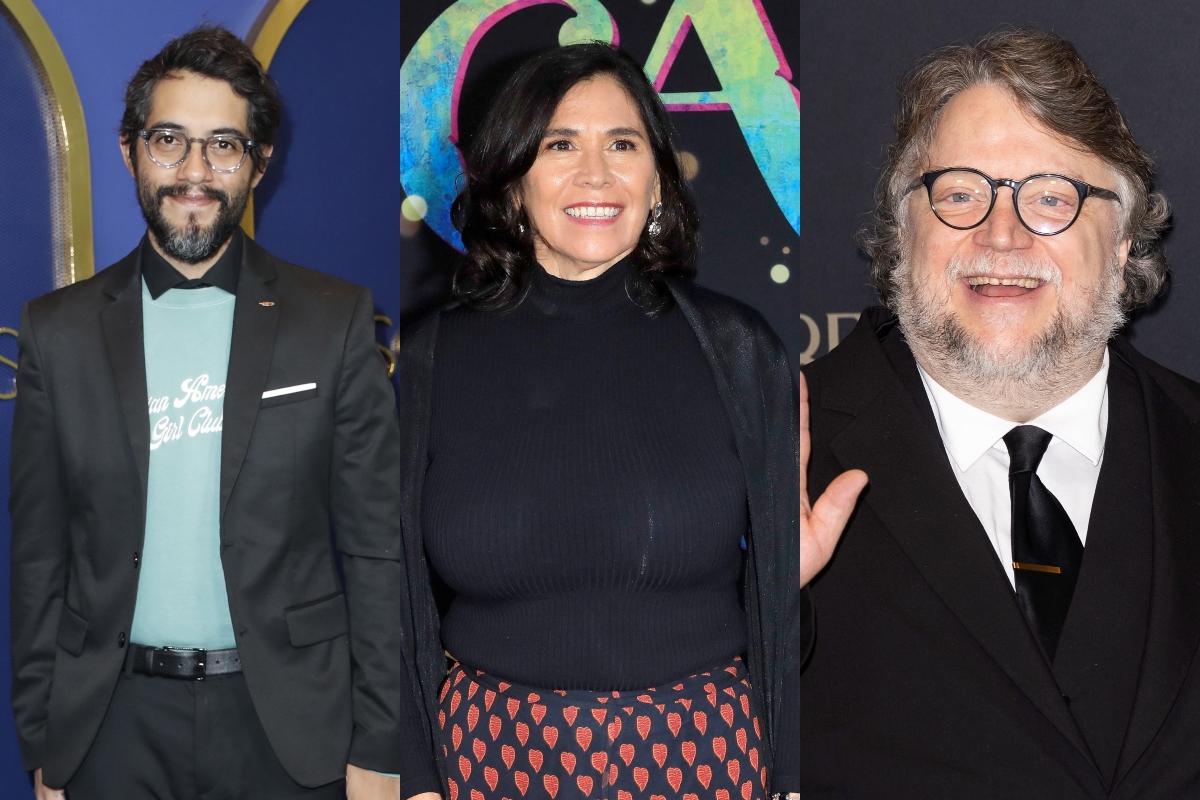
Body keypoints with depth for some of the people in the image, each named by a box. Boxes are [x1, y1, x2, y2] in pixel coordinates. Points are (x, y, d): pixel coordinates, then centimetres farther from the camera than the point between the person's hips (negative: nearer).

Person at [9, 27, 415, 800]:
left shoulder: (336, 320, -4)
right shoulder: (61, 330, 2)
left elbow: (375, 549, -3)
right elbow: (39, 559, 5)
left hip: (286, 728, -1)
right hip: (117, 726, 1)